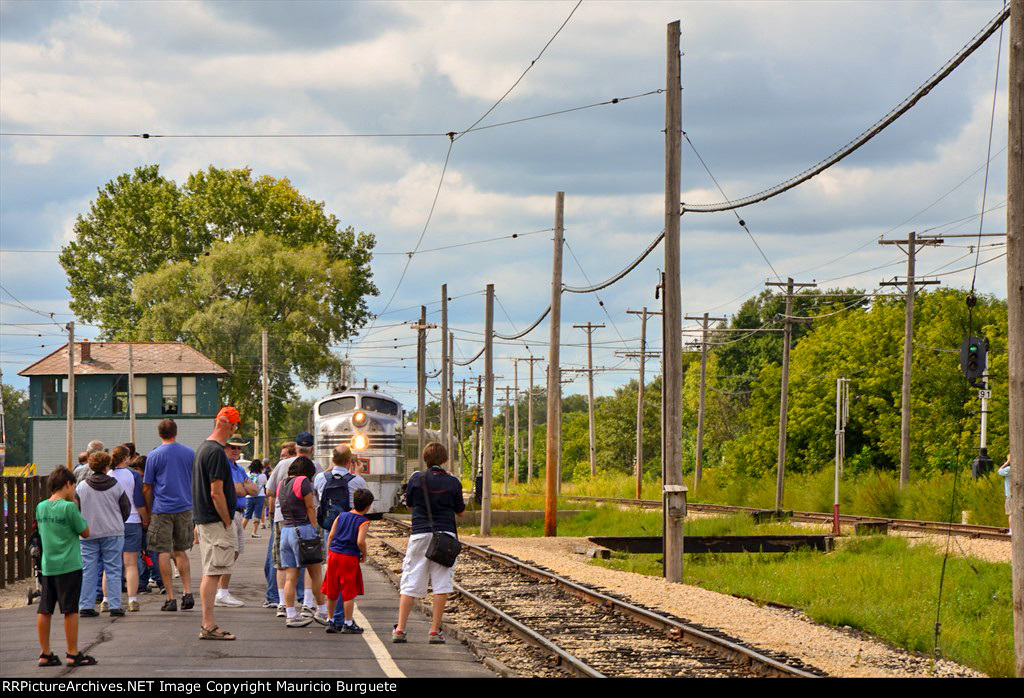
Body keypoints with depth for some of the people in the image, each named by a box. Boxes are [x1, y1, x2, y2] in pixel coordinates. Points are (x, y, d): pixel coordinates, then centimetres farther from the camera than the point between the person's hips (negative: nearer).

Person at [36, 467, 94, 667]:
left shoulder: (41, 507, 6)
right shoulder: (69, 507, -13)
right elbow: (85, 532, -6)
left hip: (48, 566, 6)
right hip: (69, 566, -6)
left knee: (44, 610, 8)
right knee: (70, 610, 0)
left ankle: (45, 654, 13)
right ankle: (73, 654, 4)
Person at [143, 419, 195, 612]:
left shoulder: (154, 455, -4)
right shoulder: (189, 453, 5)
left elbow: (147, 488, 0)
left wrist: (148, 512, 10)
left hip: (162, 510, -3)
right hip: (185, 508, 3)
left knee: (163, 553, 1)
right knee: (180, 552, 15)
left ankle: (170, 598, -1)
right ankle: (187, 593, 4)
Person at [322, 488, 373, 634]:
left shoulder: (341, 516, 9)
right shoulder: (363, 522, -7)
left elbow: (331, 536, 7)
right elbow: (360, 541, -19)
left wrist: (329, 554, 15)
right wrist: (364, 554, -1)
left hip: (334, 555, 5)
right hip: (350, 558, -5)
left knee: (332, 591, 13)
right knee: (349, 592, 2)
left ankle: (331, 621, 22)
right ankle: (348, 623, 3)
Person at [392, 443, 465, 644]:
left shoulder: (416, 480, -1)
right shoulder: (452, 482, -1)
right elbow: (460, 512, 9)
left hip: (420, 535, 1)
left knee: (410, 583, 5)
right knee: (442, 583, 3)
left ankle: (400, 629, 0)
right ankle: (435, 631, -1)